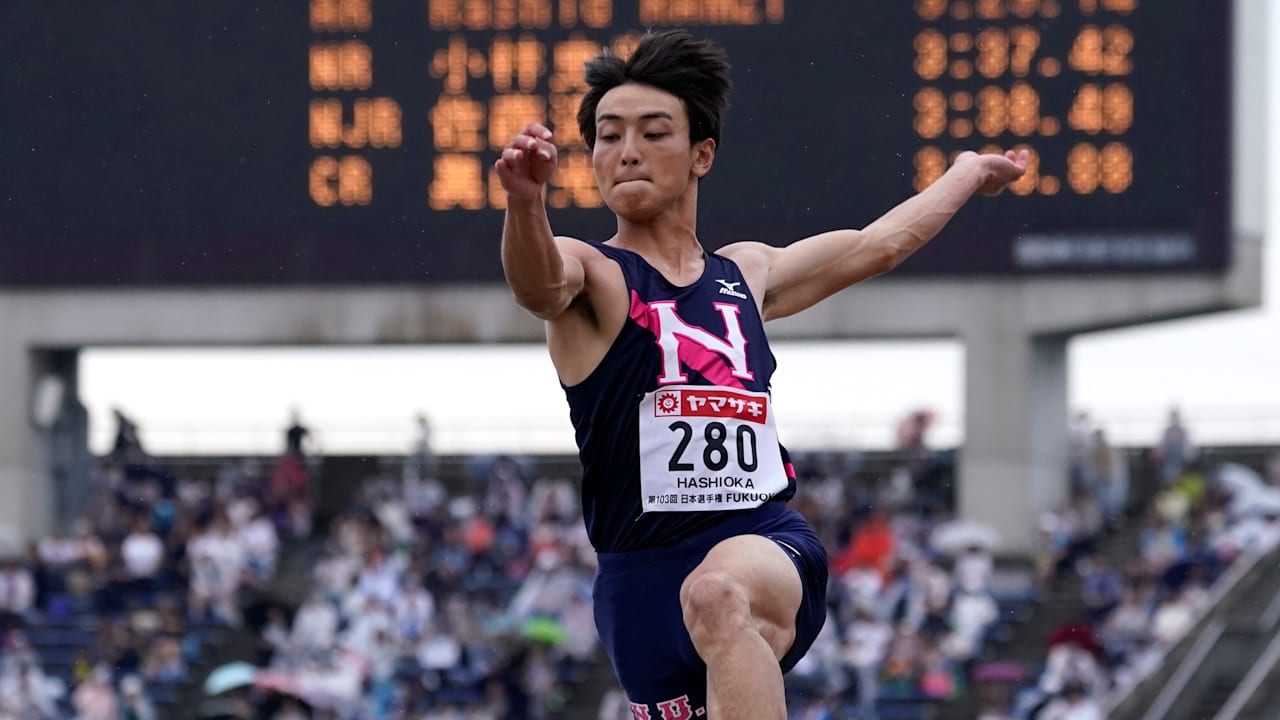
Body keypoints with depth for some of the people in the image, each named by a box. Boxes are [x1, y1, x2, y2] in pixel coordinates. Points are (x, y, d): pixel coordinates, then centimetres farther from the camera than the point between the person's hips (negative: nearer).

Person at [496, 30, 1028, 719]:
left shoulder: (746, 273, 18)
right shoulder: (591, 274, 3)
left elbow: (875, 246, 35)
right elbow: (539, 283, -23)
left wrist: (968, 172, 51)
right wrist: (525, 200, -46)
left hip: (767, 540, 1)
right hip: (645, 573, -1)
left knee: (719, 594, -35)